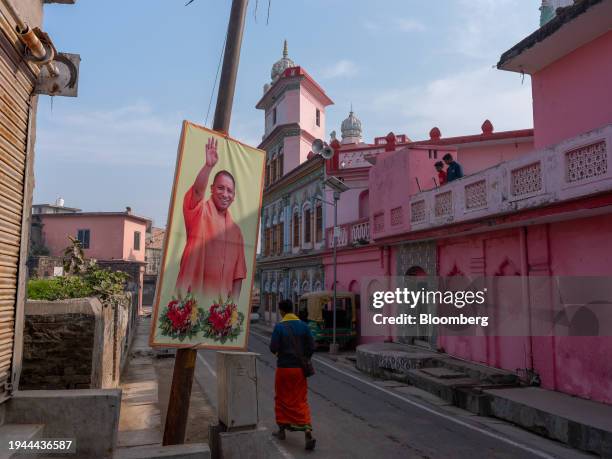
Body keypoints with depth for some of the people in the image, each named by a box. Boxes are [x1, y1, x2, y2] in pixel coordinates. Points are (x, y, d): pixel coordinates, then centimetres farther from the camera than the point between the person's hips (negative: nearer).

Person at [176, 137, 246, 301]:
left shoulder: (235, 230, 15)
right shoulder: (200, 211, 4)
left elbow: (238, 275, 14)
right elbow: (198, 190, -20)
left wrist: (233, 304, 3)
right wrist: (209, 165, -36)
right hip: (191, 298, -4)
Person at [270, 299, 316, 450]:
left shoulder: (279, 327, -12)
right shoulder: (303, 326, -1)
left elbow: (273, 348, -13)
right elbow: (311, 347, -1)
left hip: (283, 368, -2)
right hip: (299, 369, 3)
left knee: (282, 399, 16)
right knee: (301, 401, 8)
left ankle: (282, 429, 26)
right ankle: (307, 431, -8)